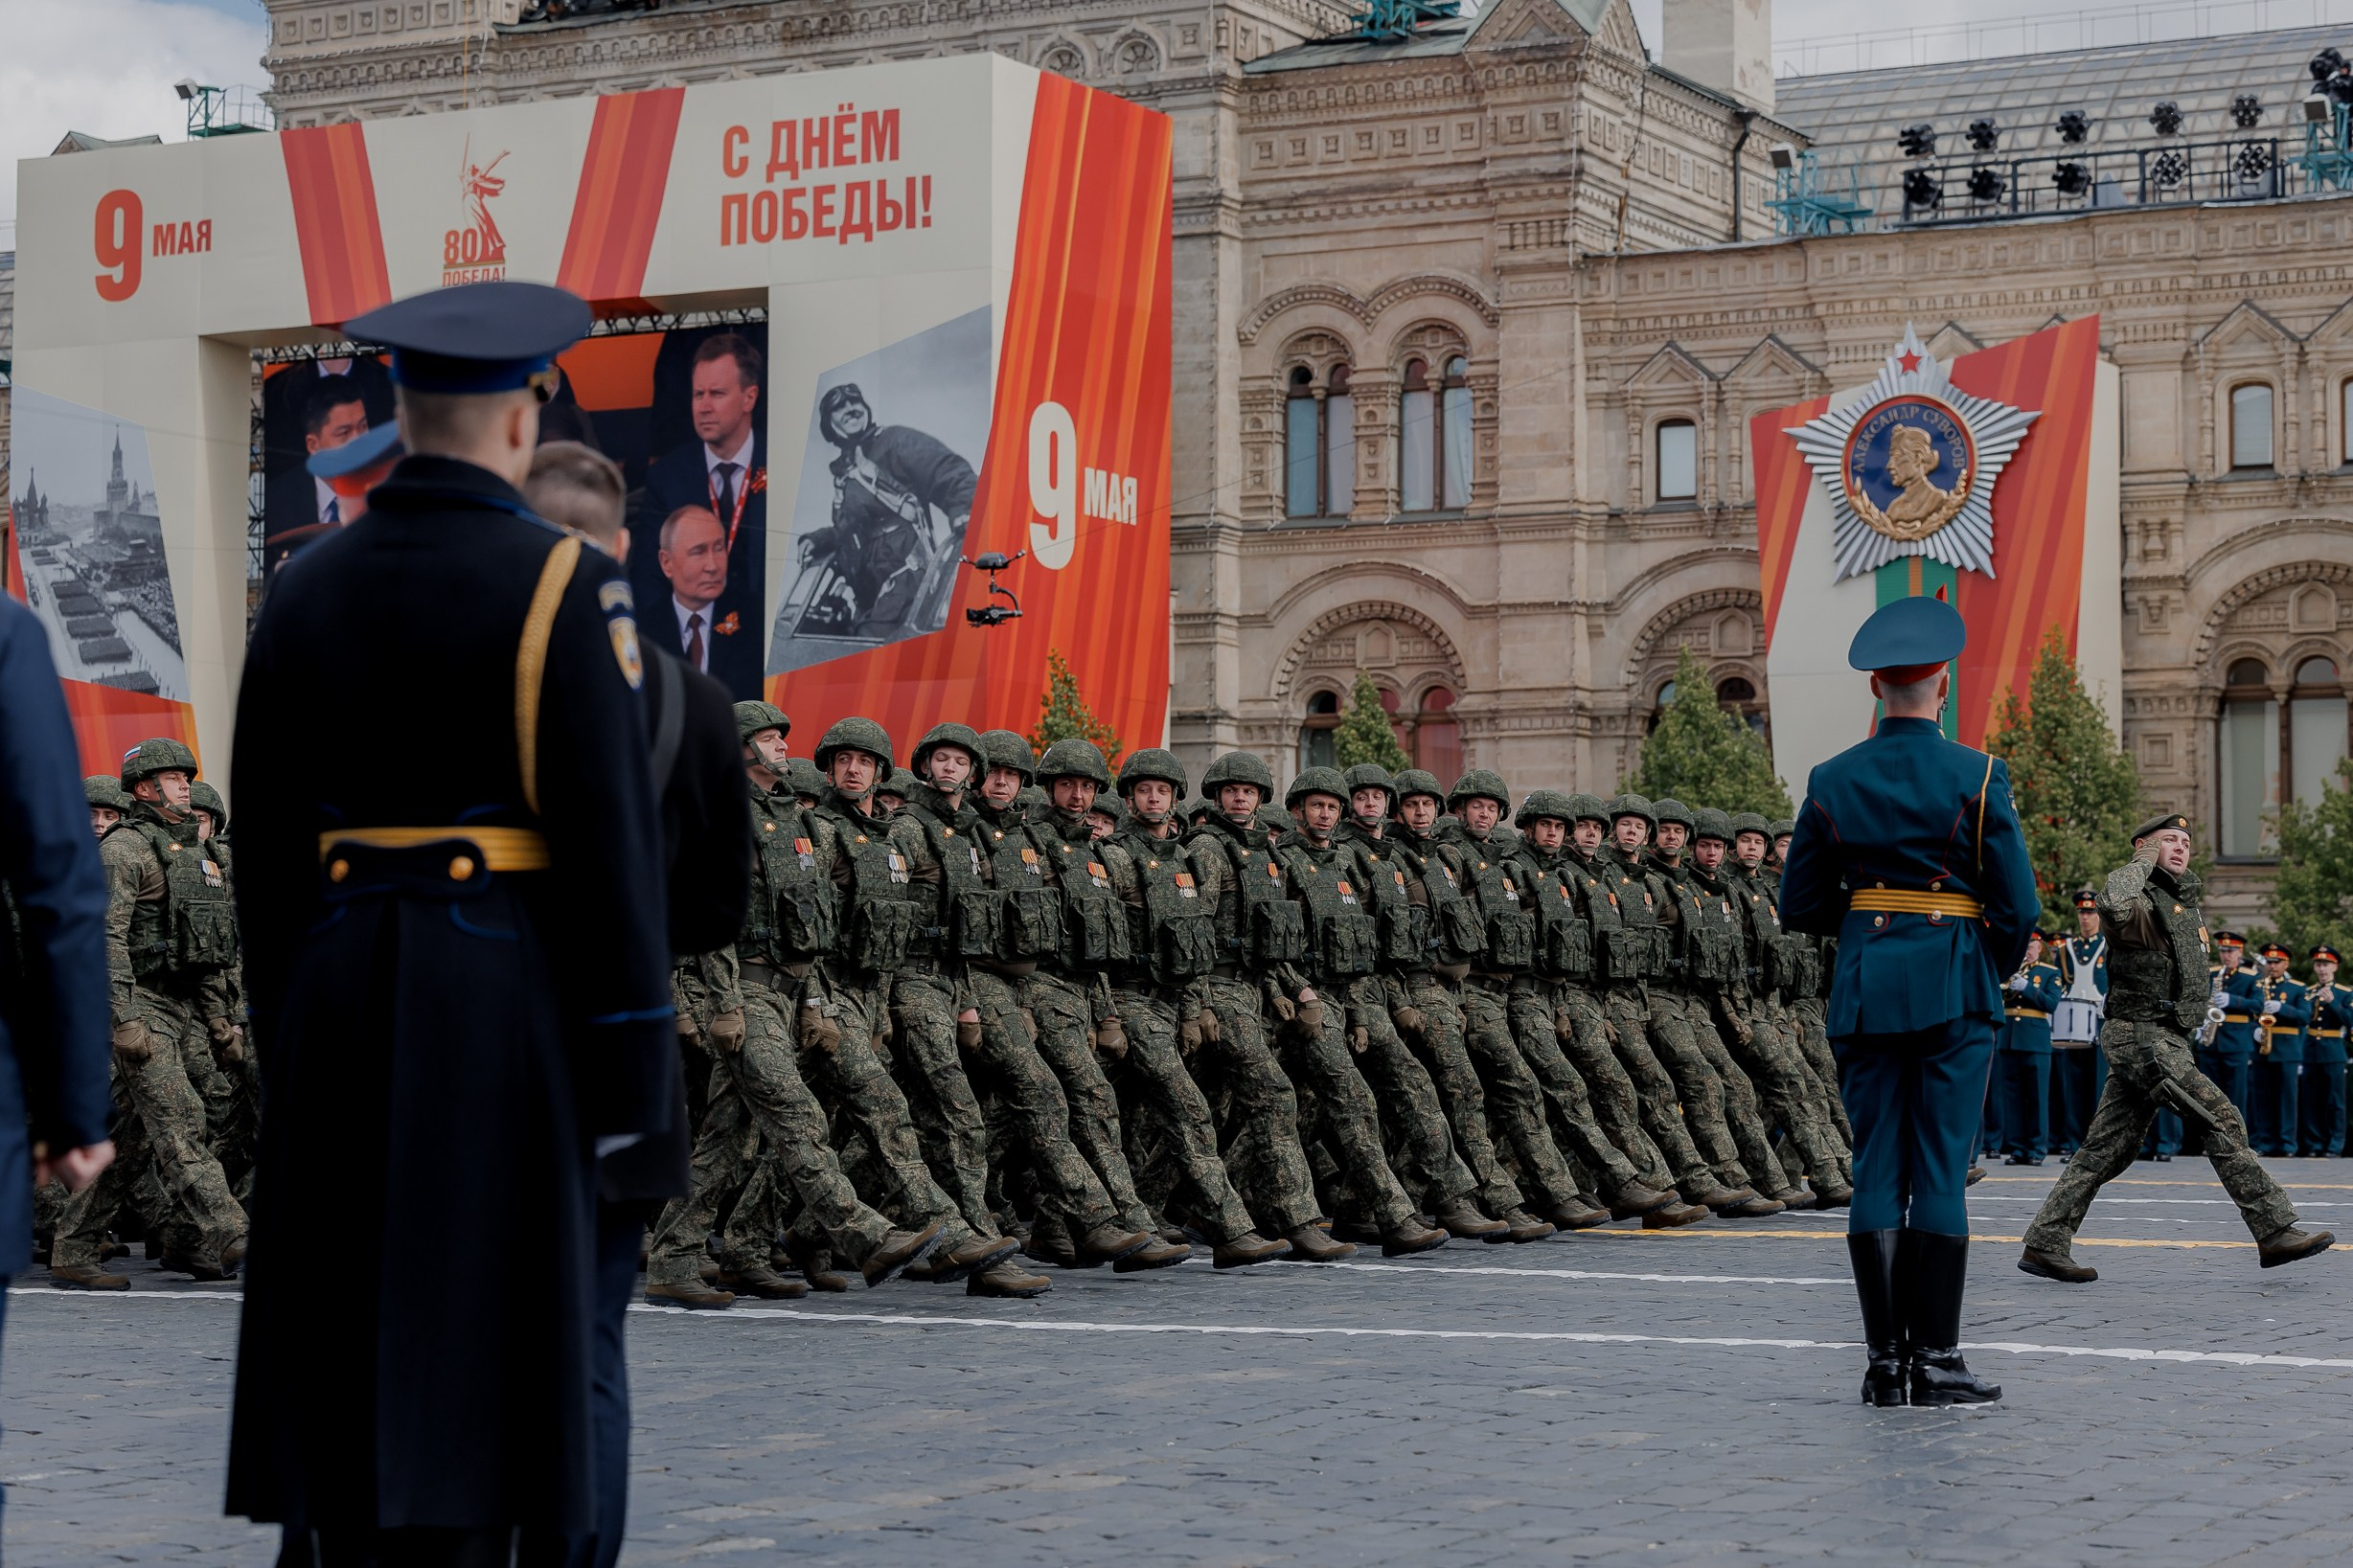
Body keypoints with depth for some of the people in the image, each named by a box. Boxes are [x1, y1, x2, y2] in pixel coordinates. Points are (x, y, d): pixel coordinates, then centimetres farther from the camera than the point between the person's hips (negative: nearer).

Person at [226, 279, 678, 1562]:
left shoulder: (305, 587, 8)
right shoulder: (562, 584, -9)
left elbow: (266, 839, 11)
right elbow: (611, 830, -13)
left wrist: (287, 1035, 17)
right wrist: (630, 1055, -8)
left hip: (340, 987, 5)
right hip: (504, 987, -5)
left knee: (344, 1347, 11)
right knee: (469, 1348, -3)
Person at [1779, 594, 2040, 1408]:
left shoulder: (1831, 781, 3)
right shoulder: (1976, 776, -6)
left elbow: (1801, 905, 7)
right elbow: (2018, 905, -5)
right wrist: (1990, 971, 13)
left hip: (1863, 990, 3)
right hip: (1953, 989, -3)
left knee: (1875, 1171, 6)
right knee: (1940, 1173, -1)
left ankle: (1884, 1361, 6)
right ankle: (1935, 1361, 0)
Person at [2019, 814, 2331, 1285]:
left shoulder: (2187, 902, 20)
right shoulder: (2140, 900, -9)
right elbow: (2116, 908, -35)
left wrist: (2203, 1003, 21)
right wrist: (2141, 863, -18)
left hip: (2168, 1041, 10)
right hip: (2143, 1036, -10)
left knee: (2106, 1150, 8)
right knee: (2221, 1118, -15)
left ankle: (2044, 1243, 10)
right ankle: (2275, 1232, -14)